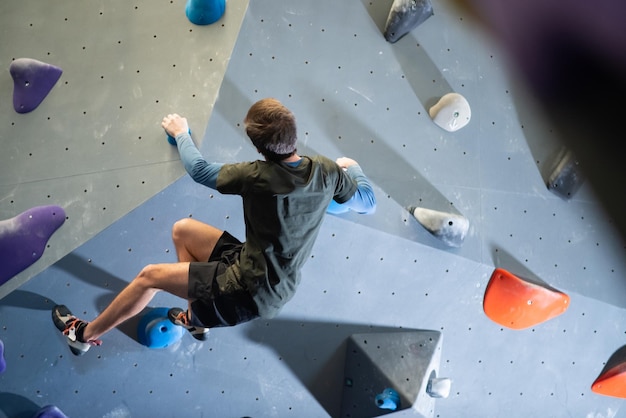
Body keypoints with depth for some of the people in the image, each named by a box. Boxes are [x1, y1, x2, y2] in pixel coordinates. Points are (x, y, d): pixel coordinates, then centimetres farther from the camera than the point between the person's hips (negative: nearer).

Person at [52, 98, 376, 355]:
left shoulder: (259, 176, -27)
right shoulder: (326, 171, -11)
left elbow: (199, 170, -10)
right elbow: (368, 203, 4)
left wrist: (180, 133, 9)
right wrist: (351, 167, 23)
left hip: (251, 290, -7)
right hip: (273, 281, 7)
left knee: (150, 276, 5)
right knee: (182, 230, 18)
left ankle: (86, 334, 27)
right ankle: (197, 318, 33)